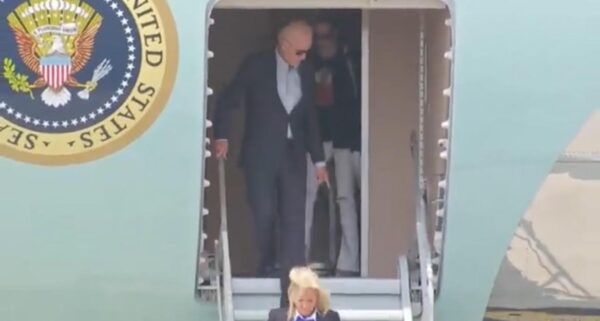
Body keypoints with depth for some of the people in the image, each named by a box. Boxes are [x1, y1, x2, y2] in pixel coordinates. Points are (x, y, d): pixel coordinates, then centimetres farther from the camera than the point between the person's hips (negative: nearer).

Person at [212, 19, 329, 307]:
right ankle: (266, 266, 24)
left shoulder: (306, 72, 7)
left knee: (294, 220, -4)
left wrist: (318, 160, 12)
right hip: (261, 154, -3)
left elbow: (310, 117, 13)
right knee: (264, 214, -3)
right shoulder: (256, 65, -5)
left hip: (293, 154, 3)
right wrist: (221, 137, -11)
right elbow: (228, 101, -1)